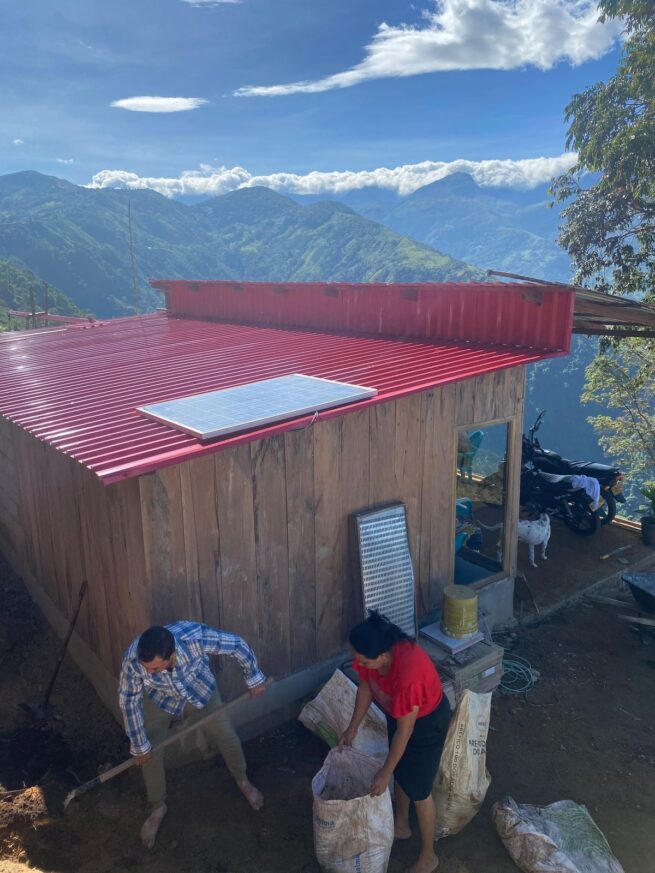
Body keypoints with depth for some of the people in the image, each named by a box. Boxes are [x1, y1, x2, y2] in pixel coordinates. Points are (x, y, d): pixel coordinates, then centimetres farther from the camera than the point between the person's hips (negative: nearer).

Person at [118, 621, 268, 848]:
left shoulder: (195, 637, -44)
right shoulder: (133, 659, -39)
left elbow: (238, 645, -27)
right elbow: (129, 701, -21)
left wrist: (254, 678, -13)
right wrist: (139, 745, -11)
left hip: (201, 692, 0)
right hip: (160, 701, 0)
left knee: (228, 738, 11)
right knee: (150, 754, 0)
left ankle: (242, 780, 42)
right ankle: (158, 808, 30)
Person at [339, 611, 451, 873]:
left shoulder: (408, 675, -43)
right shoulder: (370, 654, -24)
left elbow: (404, 731, -30)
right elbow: (366, 686, -3)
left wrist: (385, 772, -18)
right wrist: (353, 727, 4)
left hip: (427, 721, -6)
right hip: (397, 713, 7)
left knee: (418, 788, 9)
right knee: (401, 772, 25)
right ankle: (401, 825, 51)